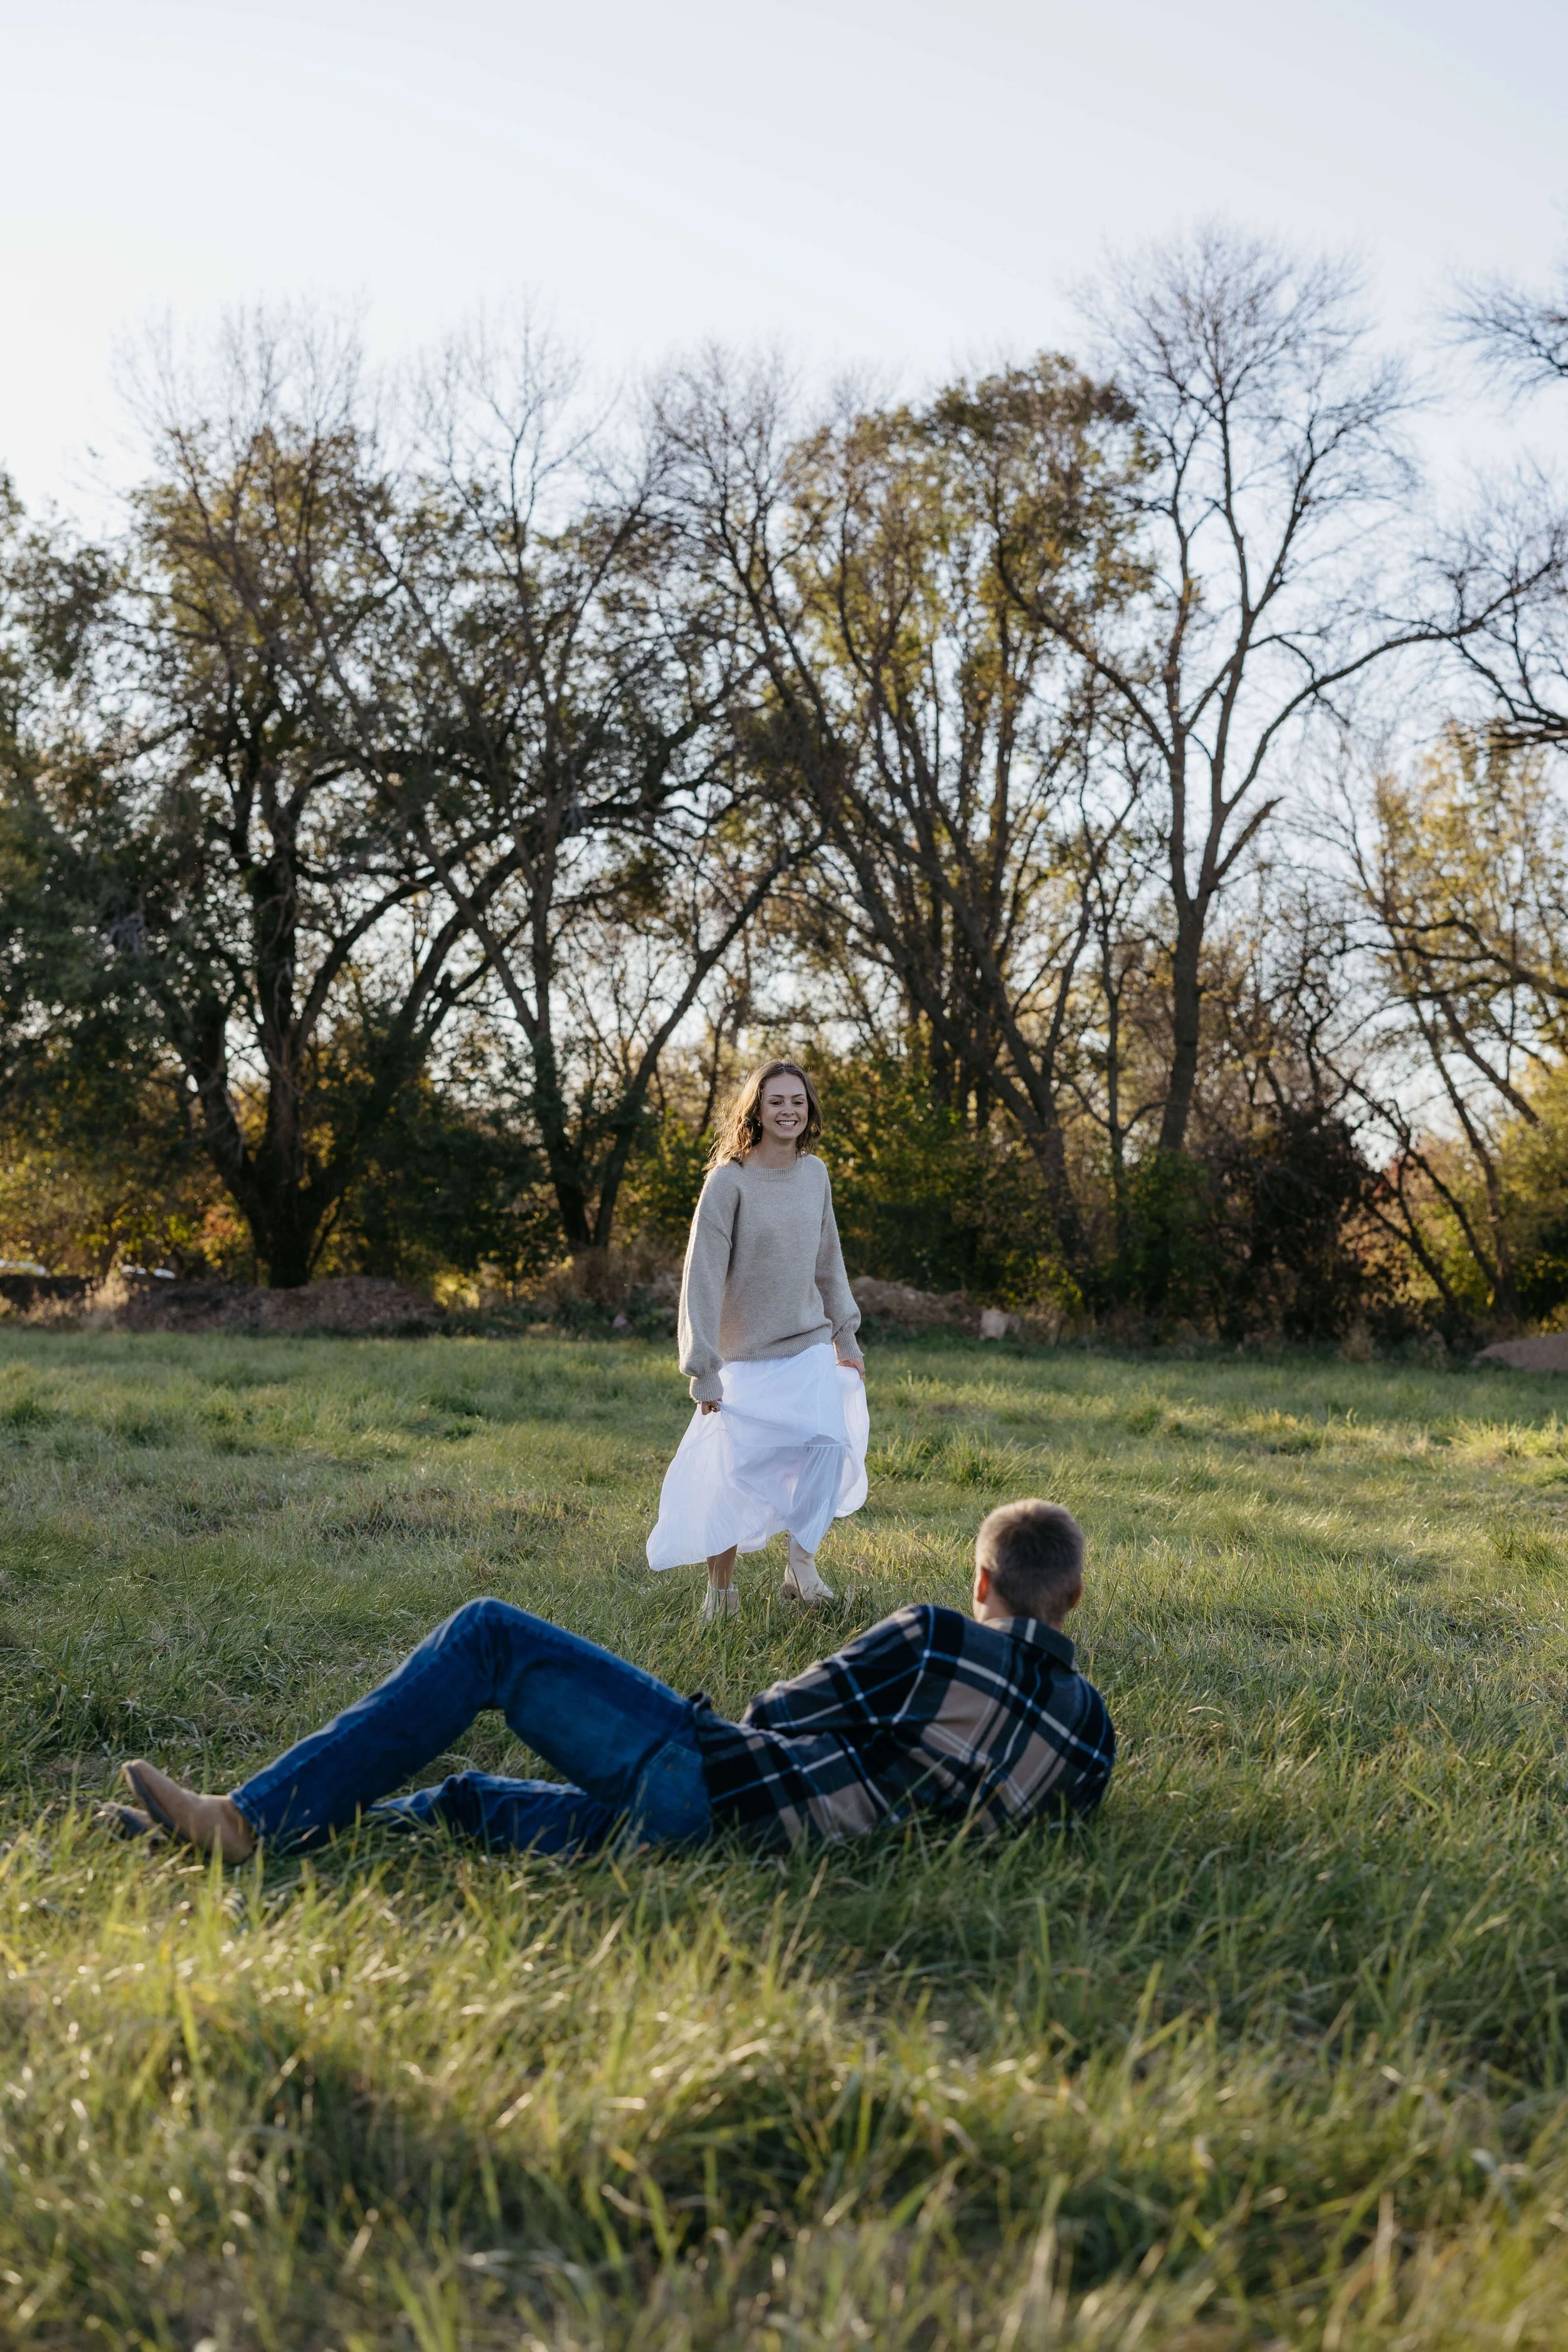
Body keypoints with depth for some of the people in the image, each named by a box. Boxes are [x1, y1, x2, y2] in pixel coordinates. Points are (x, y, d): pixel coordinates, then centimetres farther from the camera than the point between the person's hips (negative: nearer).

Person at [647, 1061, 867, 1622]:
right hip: (748, 1356, -4)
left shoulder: (815, 1173, 5)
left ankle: (801, 1562, -3)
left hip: (811, 1348, 4)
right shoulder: (729, 1181, -12)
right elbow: (703, 1277, -12)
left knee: (828, 1444, -18)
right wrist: (703, 1369, -13)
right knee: (736, 1472, -1)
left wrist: (845, 1336, 16)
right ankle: (720, 1589, 16)